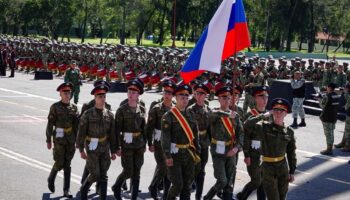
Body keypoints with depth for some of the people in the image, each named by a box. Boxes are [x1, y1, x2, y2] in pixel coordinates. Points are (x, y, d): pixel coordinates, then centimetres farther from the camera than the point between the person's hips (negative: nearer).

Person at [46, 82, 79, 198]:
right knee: (59, 163, -4)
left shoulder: (74, 108, 5)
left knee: (67, 165, 5)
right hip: (59, 139, -3)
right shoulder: (55, 107, -6)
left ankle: (66, 191, 8)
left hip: (71, 140, 3)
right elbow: (50, 124, -6)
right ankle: (51, 179, 27)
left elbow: (76, 125, 8)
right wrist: (48, 140, -8)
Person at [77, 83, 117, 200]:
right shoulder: (88, 114, -7)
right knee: (95, 175, -5)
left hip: (105, 149, 3)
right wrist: (81, 150, -11)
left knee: (103, 176, 5)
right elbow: (81, 132, -7)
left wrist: (113, 151, 6)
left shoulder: (109, 115, 3)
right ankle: (83, 190, 21)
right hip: (92, 149, -3)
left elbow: (112, 134, 6)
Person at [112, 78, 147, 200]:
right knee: (128, 172, -3)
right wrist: (117, 147, -12)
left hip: (139, 145, 4)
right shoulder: (122, 110, -9)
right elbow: (117, 130, -10)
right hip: (126, 145, -4)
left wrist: (144, 144, 13)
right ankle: (116, 187, 25)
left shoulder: (142, 110, 5)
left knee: (136, 172, 7)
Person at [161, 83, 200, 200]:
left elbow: (195, 135, 14)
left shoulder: (190, 115, 9)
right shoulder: (168, 116, -9)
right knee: (178, 184, -7)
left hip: (189, 154, 5)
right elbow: (165, 137, -13)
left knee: (187, 184, 8)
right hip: (175, 155, -5)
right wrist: (168, 156, -18)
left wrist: (197, 152, 10)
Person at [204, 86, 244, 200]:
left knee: (229, 182, 8)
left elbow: (241, 133, 1)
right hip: (218, 152, -4)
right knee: (222, 182, -8)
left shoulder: (235, 116, 6)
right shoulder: (214, 114, -6)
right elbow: (213, 115, -31)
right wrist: (228, 115, -41)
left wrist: (237, 147, -13)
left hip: (231, 153, 4)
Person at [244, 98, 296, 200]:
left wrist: (292, 172, 8)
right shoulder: (264, 127, -9)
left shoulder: (289, 132, 2)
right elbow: (247, 124, -25)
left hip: (283, 167, 4)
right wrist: (263, 116, -20)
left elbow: (291, 153, 8)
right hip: (268, 167, -4)